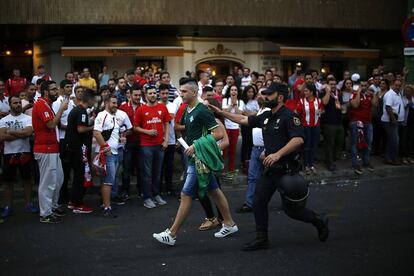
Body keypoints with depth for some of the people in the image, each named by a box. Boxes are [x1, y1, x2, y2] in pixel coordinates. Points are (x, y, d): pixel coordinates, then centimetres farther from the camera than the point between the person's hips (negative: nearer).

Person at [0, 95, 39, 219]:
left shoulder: (27, 118, 0)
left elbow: (29, 132, -18)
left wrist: (10, 132, -13)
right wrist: (21, 134, -15)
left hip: (24, 153, 0)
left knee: (26, 179, 7)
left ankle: (28, 204, 17)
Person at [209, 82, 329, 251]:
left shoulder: (289, 116, -14)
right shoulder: (266, 117, 11)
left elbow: (298, 139, -25)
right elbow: (243, 119, 18)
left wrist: (277, 154, -31)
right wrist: (221, 112, 14)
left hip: (286, 169, -8)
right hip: (270, 168, 8)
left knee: (291, 209, -1)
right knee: (258, 202, 6)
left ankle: (319, 222, 24)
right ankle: (261, 239, 17)